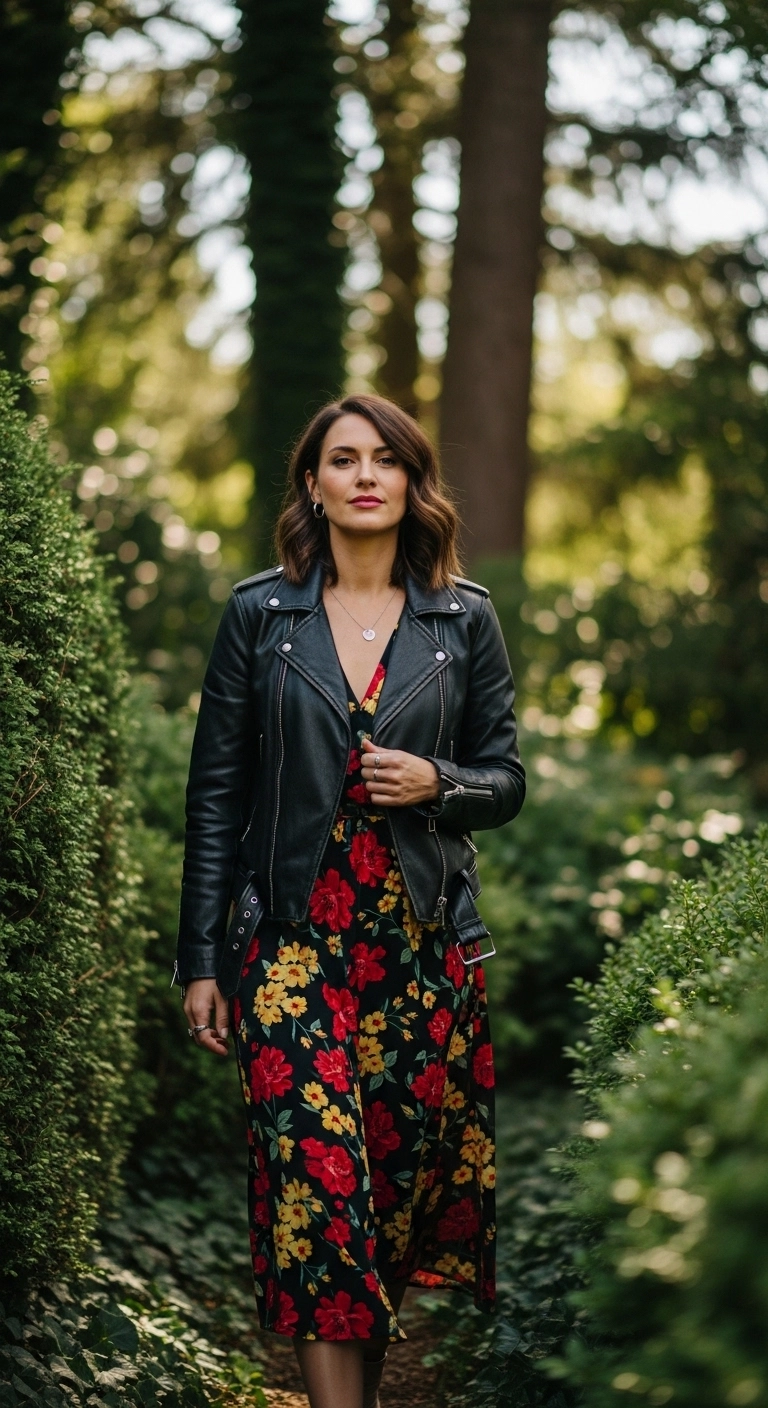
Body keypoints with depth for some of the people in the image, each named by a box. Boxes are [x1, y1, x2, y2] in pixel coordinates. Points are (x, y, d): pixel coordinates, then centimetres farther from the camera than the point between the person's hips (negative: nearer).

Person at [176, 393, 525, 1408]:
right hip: (296, 939, -1)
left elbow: (507, 782, 12)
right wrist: (201, 959, 0)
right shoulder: (259, 613, 4)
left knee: (411, 1171, 6)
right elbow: (216, 792, 4)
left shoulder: (465, 619, 7)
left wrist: (438, 782, -11)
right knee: (316, 1173, -10)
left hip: (425, 939, 2)